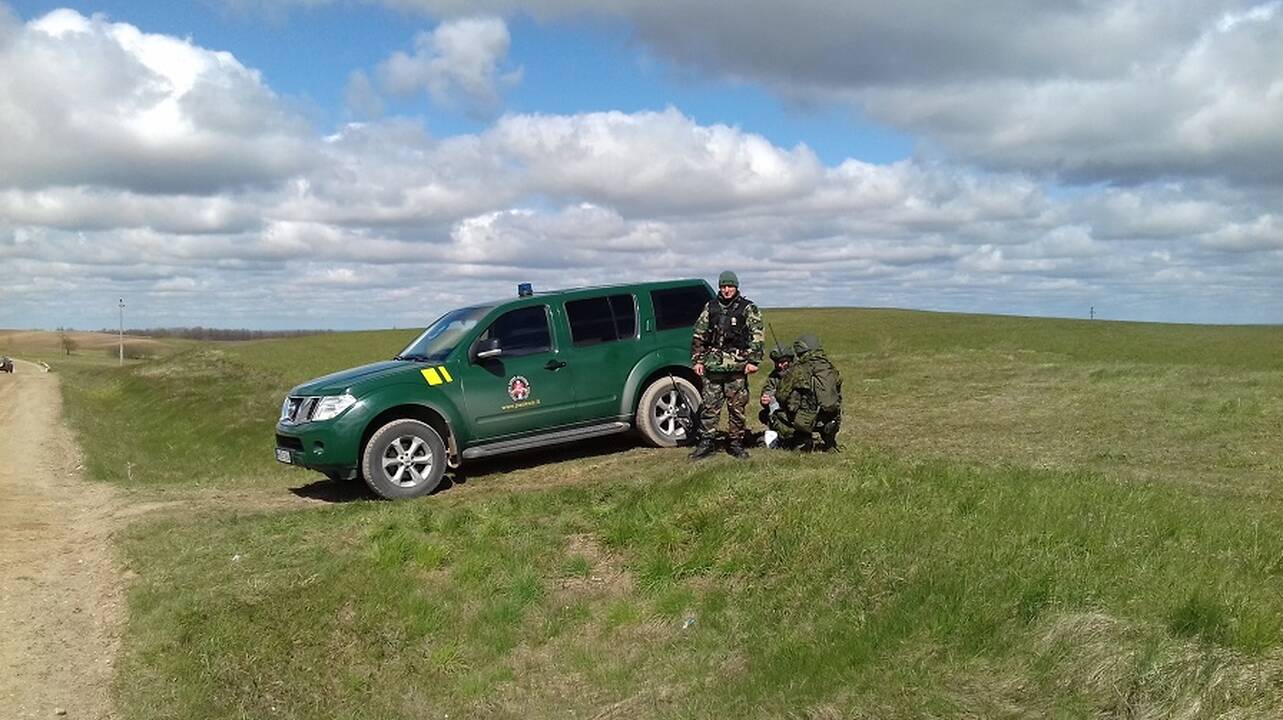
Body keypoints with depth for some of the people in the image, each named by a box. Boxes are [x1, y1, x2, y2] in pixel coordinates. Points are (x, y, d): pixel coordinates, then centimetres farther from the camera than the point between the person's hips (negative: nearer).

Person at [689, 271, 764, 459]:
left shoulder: (748, 309, 3)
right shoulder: (710, 307, 11)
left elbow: (757, 335, -2)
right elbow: (698, 335, 13)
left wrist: (753, 360, -10)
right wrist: (697, 360, 7)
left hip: (737, 366, -2)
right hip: (712, 365, 2)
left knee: (737, 407, 3)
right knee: (708, 406, 2)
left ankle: (735, 443, 14)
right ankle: (706, 443, 9)